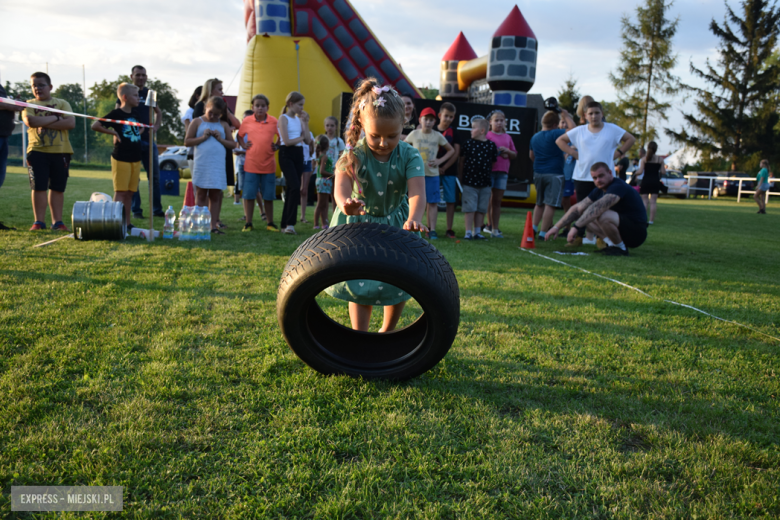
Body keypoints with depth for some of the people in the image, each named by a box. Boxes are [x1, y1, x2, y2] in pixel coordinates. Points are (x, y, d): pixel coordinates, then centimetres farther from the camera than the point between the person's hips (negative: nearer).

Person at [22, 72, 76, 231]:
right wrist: (55, 118, -10)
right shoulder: (29, 104, 8)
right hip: (37, 151, 0)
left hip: (60, 151, 0)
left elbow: (71, 123, -9)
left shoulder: (62, 103, 9)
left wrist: (44, 123, -12)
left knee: (58, 188, 3)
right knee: (39, 187, -2)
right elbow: (30, 121, -12)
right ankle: (39, 221, 4)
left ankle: (57, 221, 9)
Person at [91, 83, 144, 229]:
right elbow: (95, 126, -13)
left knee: (129, 193, 9)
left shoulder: (134, 115, 14)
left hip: (136, 158, 7)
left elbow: (141, 127, 34)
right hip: (121, 158, -7)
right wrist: (113, 132, -11)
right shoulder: (116, 114, -7)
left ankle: (127, 223, 14)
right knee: (120, 192, -6)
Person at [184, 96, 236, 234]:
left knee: (215, 195, 3)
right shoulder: (198, 122, 7)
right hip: (202, 164, -2)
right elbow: (187, 142, 4)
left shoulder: (223, 125, 13)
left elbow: (232, 144, 11)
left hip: (218, 165, 2)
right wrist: (203, 137, -7)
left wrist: (220, 139, -5)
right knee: (201, 194, 0)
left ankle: (213, 225, 6)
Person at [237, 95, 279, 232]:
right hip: (251, 164, 0)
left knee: (268, 196, 8)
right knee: (249, 195, 2)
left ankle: (270, 223, 18)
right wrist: (244, 145, 0)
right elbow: (240, 135, 17)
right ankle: (248, 223, 12)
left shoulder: (274, 121, 1)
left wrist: (276, 146, 0)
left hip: (269, 165, 0)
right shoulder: (246, 121, 2)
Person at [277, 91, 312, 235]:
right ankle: (290, 224, -17)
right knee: (295, 187, -19)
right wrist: (301, 138, 1)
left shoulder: (299, 119, 14)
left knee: (291, 189, 6)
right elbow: (287, 141, -13)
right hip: (287, 154, -7)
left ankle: (285, 225, 10)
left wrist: (305, 122, 2)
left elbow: (308, 141, 6)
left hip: (298, 155, 7)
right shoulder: (284, 118, -4)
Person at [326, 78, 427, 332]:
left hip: (395, 223, 1)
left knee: (399, 284, 6)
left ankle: (387, 333, 32)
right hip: (358, 223, -1)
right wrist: (345, 203, -64)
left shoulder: (409, 156, -19)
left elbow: (417, 192, -34)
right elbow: (341, 184, -38)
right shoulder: (354, 155, -21)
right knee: (360, 285, 2)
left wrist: (414, 218, -56)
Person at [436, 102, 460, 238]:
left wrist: (444, 167, -9)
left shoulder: (454, 133, 5)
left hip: (450, 171, 0)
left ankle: (449, 229, 8)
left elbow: (456, 152, -1)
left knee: (451, 200, 1)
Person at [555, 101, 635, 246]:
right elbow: (560, 140, 13)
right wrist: (573, 153, 2)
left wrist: (618, 153, -2)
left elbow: (631, 139, 9)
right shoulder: (579, 131, 7)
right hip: (582, 176, 2)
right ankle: (588, 237, 16)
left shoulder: (612, 129, 3)